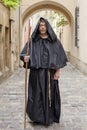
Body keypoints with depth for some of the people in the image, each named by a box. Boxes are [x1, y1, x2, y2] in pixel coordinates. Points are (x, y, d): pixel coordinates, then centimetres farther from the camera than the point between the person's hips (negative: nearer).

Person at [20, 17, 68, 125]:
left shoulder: (54, 40, 4)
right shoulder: (32, 40, 3)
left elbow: (60, 56, 3)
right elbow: (23, 53, 1)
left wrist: (58, 71, -5)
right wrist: (25, 58, -23)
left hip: (50, 72, 0)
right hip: (37, 72, 0)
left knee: (50, 93, 5)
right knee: (37, 94, 1)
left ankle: (50, 116, 19)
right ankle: (37, 117, 13)